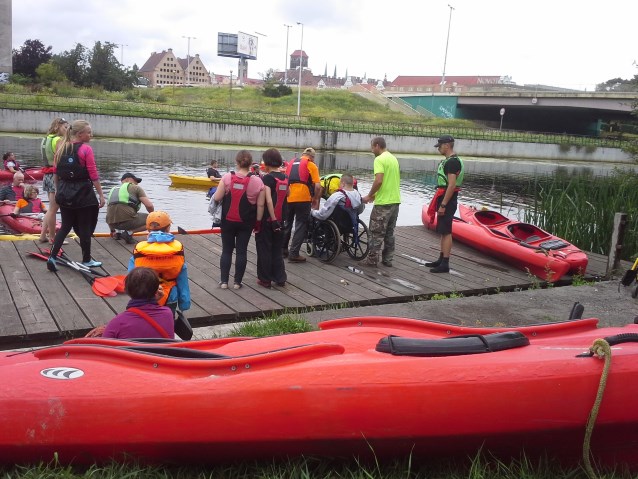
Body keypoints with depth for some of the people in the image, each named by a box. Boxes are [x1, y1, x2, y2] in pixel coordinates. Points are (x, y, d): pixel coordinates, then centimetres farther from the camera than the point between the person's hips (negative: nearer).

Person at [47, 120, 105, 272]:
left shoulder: (61, 148, 6)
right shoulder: (86, 149, -13)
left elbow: (55, 173, 11)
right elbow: (93, 175, -14)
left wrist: (58, 190, 21)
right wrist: (101, 195, -8)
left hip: (64, 194, 6)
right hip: (83, 194, -6)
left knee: (65, 226, 16)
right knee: (85, 228, 7)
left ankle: (52, 257, 6)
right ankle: (86, 260, 19)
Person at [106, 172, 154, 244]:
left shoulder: (113, 189, 26)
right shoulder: (136, 188, 7)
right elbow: (149, 205, -3)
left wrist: (112, 229, 45)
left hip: (112, 223, 7)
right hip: (127, 220, -7)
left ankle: (117, 232, 13)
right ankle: (129, 232, -7)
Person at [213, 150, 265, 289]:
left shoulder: (227, 177, -10)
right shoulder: (258, 181, -7)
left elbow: (217, 198, -8)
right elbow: (260, 205, -5)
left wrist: (215, 194, 15)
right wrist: (258, 222, 6)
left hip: (228, 221, 0)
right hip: (246, 223, 0)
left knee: (226, 250, 11)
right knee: (241, 251, 9)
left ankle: (224, 281, 12)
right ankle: (237, 282, 13)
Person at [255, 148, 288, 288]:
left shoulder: (267, 178, -15)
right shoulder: (284, 177, 5)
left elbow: (268, 201, -22)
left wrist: (273, 219, -20)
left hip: (267, 219, -6)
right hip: (280, 219, 6)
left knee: (264, 249, 5)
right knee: (278, 249, 15)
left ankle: (265, 279, 11)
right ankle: (280, 278, 17)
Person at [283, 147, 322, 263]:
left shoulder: (291, 162, 19)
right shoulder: (311, 165, 4)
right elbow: (317, 186, -6)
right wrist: (316, 199, 8)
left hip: (288, 198, 5)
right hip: (303, 198, -5)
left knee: (286, 224, 19)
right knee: (300, 226, 4)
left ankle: (283, 250, 27)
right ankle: (294, 254, 2)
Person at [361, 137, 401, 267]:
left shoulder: (379, 159, -13)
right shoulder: (394, 158, 14)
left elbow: (378, 181, -23)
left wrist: (369, 196, -10)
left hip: (383, 203, -8)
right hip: (395, 200, 8)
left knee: (376, 233, 0)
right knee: (389, 233, 15)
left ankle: (372, 260, 5)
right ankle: (387, 259, 18)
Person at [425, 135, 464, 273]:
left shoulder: (452, 162, -17)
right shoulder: (448, 160, 16)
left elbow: (452, 185, -23)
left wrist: (443, 205, -23)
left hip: (448, 201, -10)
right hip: (444, 200, 10)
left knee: (446, 232, -8)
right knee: (443, 231, 15)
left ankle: (445, 264, -6)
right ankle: (441, 259, 23)